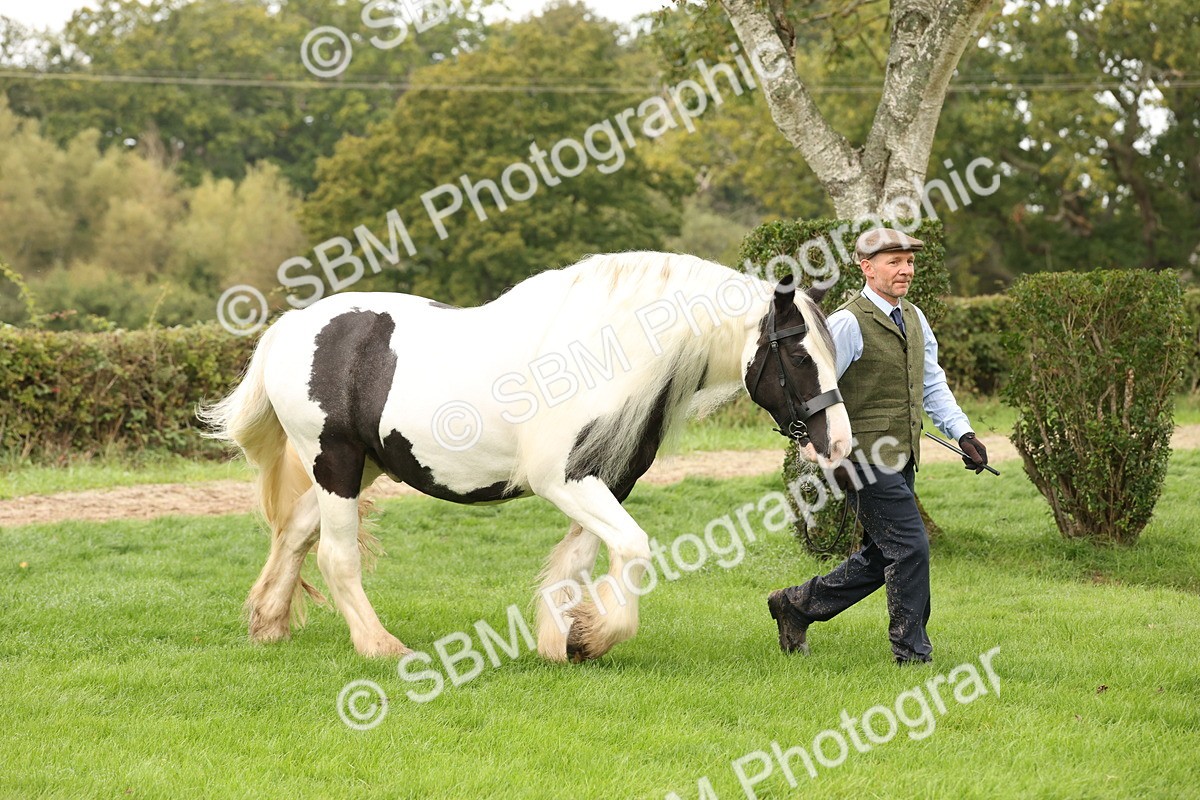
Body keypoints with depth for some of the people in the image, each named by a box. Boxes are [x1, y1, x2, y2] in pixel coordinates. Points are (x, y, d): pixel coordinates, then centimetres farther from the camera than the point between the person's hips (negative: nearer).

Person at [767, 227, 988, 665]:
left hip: (900, 460, 9)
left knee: (880, 557, 15)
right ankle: (912, 654, 0)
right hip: (866, 460, -9)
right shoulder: (847, 323, -12)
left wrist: (963, 433, 6)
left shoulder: (914, 318, 14)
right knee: (910, 548, -10)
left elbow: (933, 384, 19)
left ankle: (796, 604, 32)